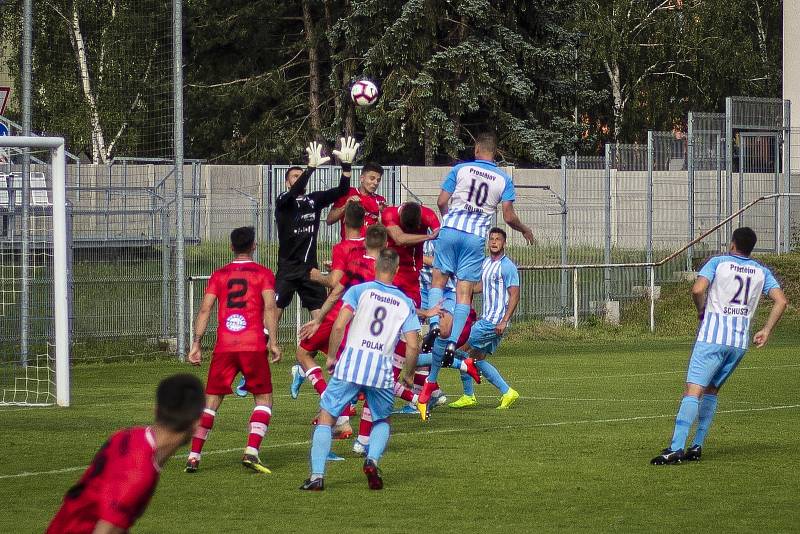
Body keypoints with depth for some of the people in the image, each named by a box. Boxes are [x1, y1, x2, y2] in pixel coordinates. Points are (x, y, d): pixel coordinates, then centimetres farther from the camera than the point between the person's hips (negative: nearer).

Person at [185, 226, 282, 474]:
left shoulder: (219, 275, 13)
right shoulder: (263, 274, 6)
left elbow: (205, 309, 4)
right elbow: (270, 307, -8)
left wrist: (196, 344, 5)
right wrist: (273, 342, -8)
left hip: (224, 347, 2)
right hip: (254, 346, -2)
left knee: (211, 400, 10)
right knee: (263, 399, 10)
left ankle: (194, 456, 2)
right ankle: (251, 452, -9)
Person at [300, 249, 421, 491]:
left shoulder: (359, 290, 4)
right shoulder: (406, 303, 10)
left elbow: (339, 326, -6)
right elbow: (413, 346, 4)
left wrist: (331, 357, 7)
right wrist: (408, 375, 19)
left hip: (351, 364, -2)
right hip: (383, 369, 2)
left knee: (326, 417, 6)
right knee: (382, 421, 24)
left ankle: (317, 475, -6)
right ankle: (372, 460, -4)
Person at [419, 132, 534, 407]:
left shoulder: (460, 169, 3)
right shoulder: (503, 179, 5)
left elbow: (442, 201, 2)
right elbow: (509, 216, 1)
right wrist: (525, 230, 21)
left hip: (451, 229, -1)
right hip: (476, 237, 1)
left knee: (438, 279, 10)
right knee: (464, 291, 2)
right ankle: (452, 341, -9)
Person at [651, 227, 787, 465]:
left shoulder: (718, 262, 1)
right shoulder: (761, 271, 12)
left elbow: (698, 289, -13)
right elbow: (781, 301, 2)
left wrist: (701, 311, 6)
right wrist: (766, 331, 7)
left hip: (713, 337, -5)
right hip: (741, 339, 5)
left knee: (693, 390, -12)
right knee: (711, 389, 20)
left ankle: (676, 448, -25)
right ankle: (697, 447, 14)